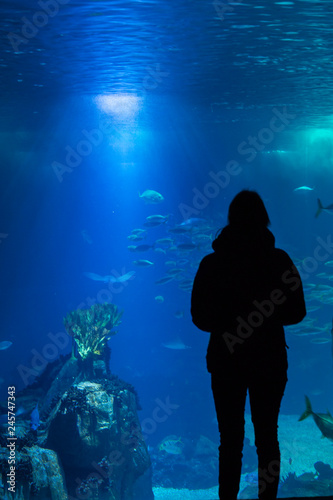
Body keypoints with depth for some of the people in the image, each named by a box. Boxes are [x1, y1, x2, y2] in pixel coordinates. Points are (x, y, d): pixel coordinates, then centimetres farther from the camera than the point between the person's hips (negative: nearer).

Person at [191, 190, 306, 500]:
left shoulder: (212, 264, -7)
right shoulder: (279, 260, -7)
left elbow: (200, 318, -4)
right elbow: (296, 312, -2)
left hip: (227, 361, 0)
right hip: (270, 361, 1)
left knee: (230, 439, 10)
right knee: (267, 436, 14)